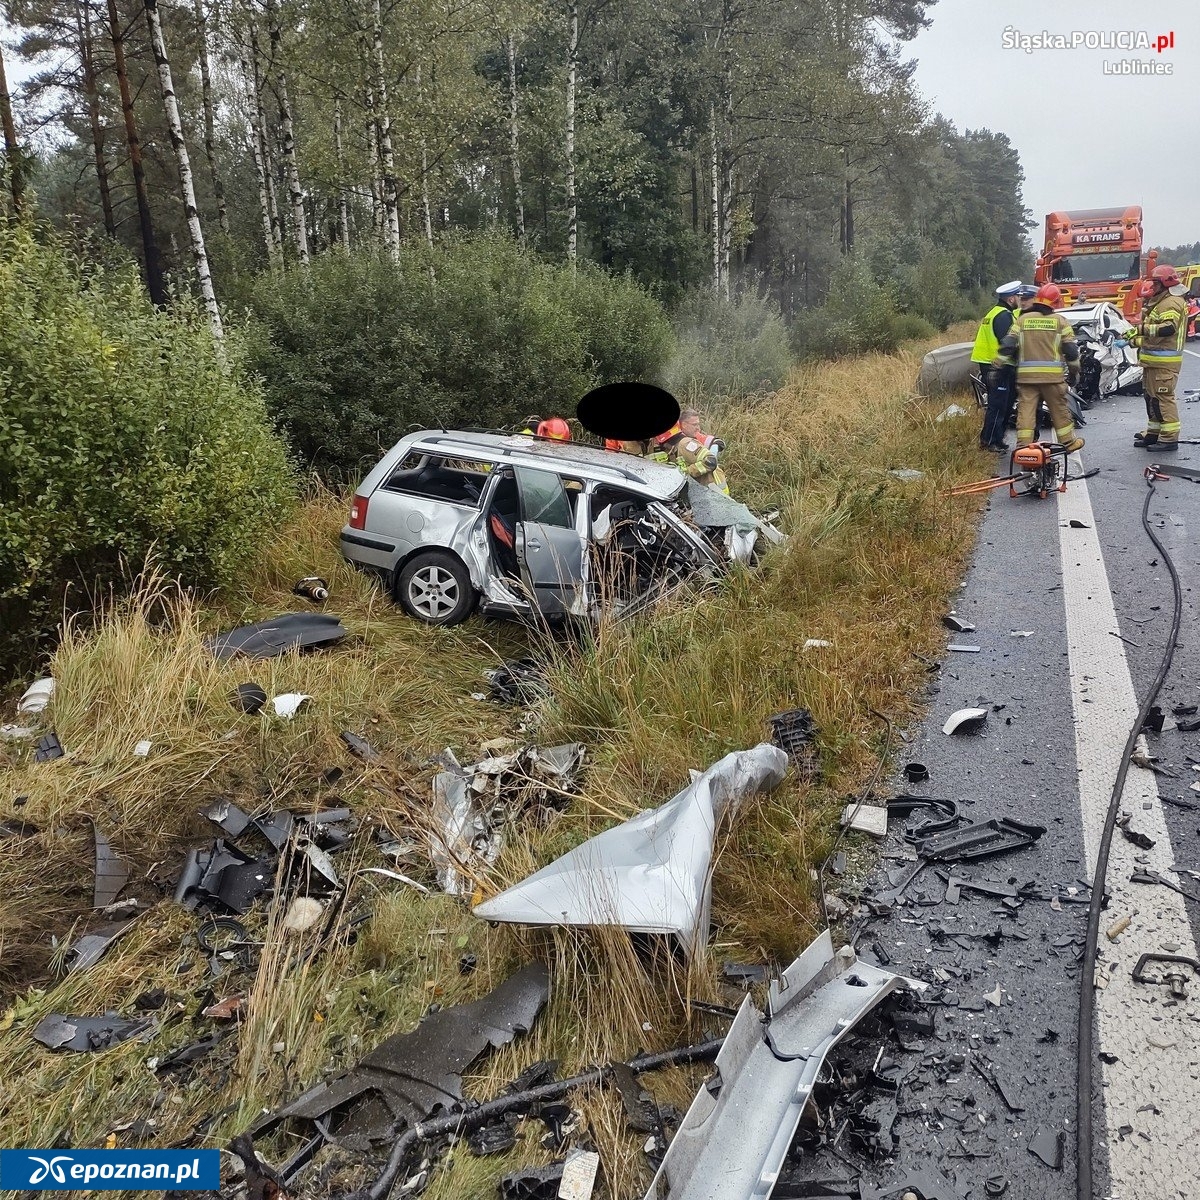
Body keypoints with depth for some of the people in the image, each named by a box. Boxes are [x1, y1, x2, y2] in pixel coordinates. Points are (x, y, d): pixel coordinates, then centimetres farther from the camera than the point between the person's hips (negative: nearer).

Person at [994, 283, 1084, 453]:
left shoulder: (1022, 319, 6)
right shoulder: (1060, 321, 3)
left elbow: (1008, 344, 0)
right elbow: (1071, 350, 4)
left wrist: (998, 365, 5)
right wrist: (1075, 371, 15)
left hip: (1026, 374, 1)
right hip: (1052, 375, -1)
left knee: (1025, 409, 2)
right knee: (1059, 409, 10)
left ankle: (1023, 445, -3)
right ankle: (1069, 442, 20)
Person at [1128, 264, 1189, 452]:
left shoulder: (1172, 302, -14)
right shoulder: (1161, 301, 21)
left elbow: (1168, 328, -29)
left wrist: (1144, 328, -21)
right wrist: (1135, 338, 16)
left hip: (1164, 362, -11)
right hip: (1154, 359, 11)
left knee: (1164, 397, -11)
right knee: (1151, 396, 17)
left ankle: (1169, 439, -9)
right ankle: (1154, 432, 28)